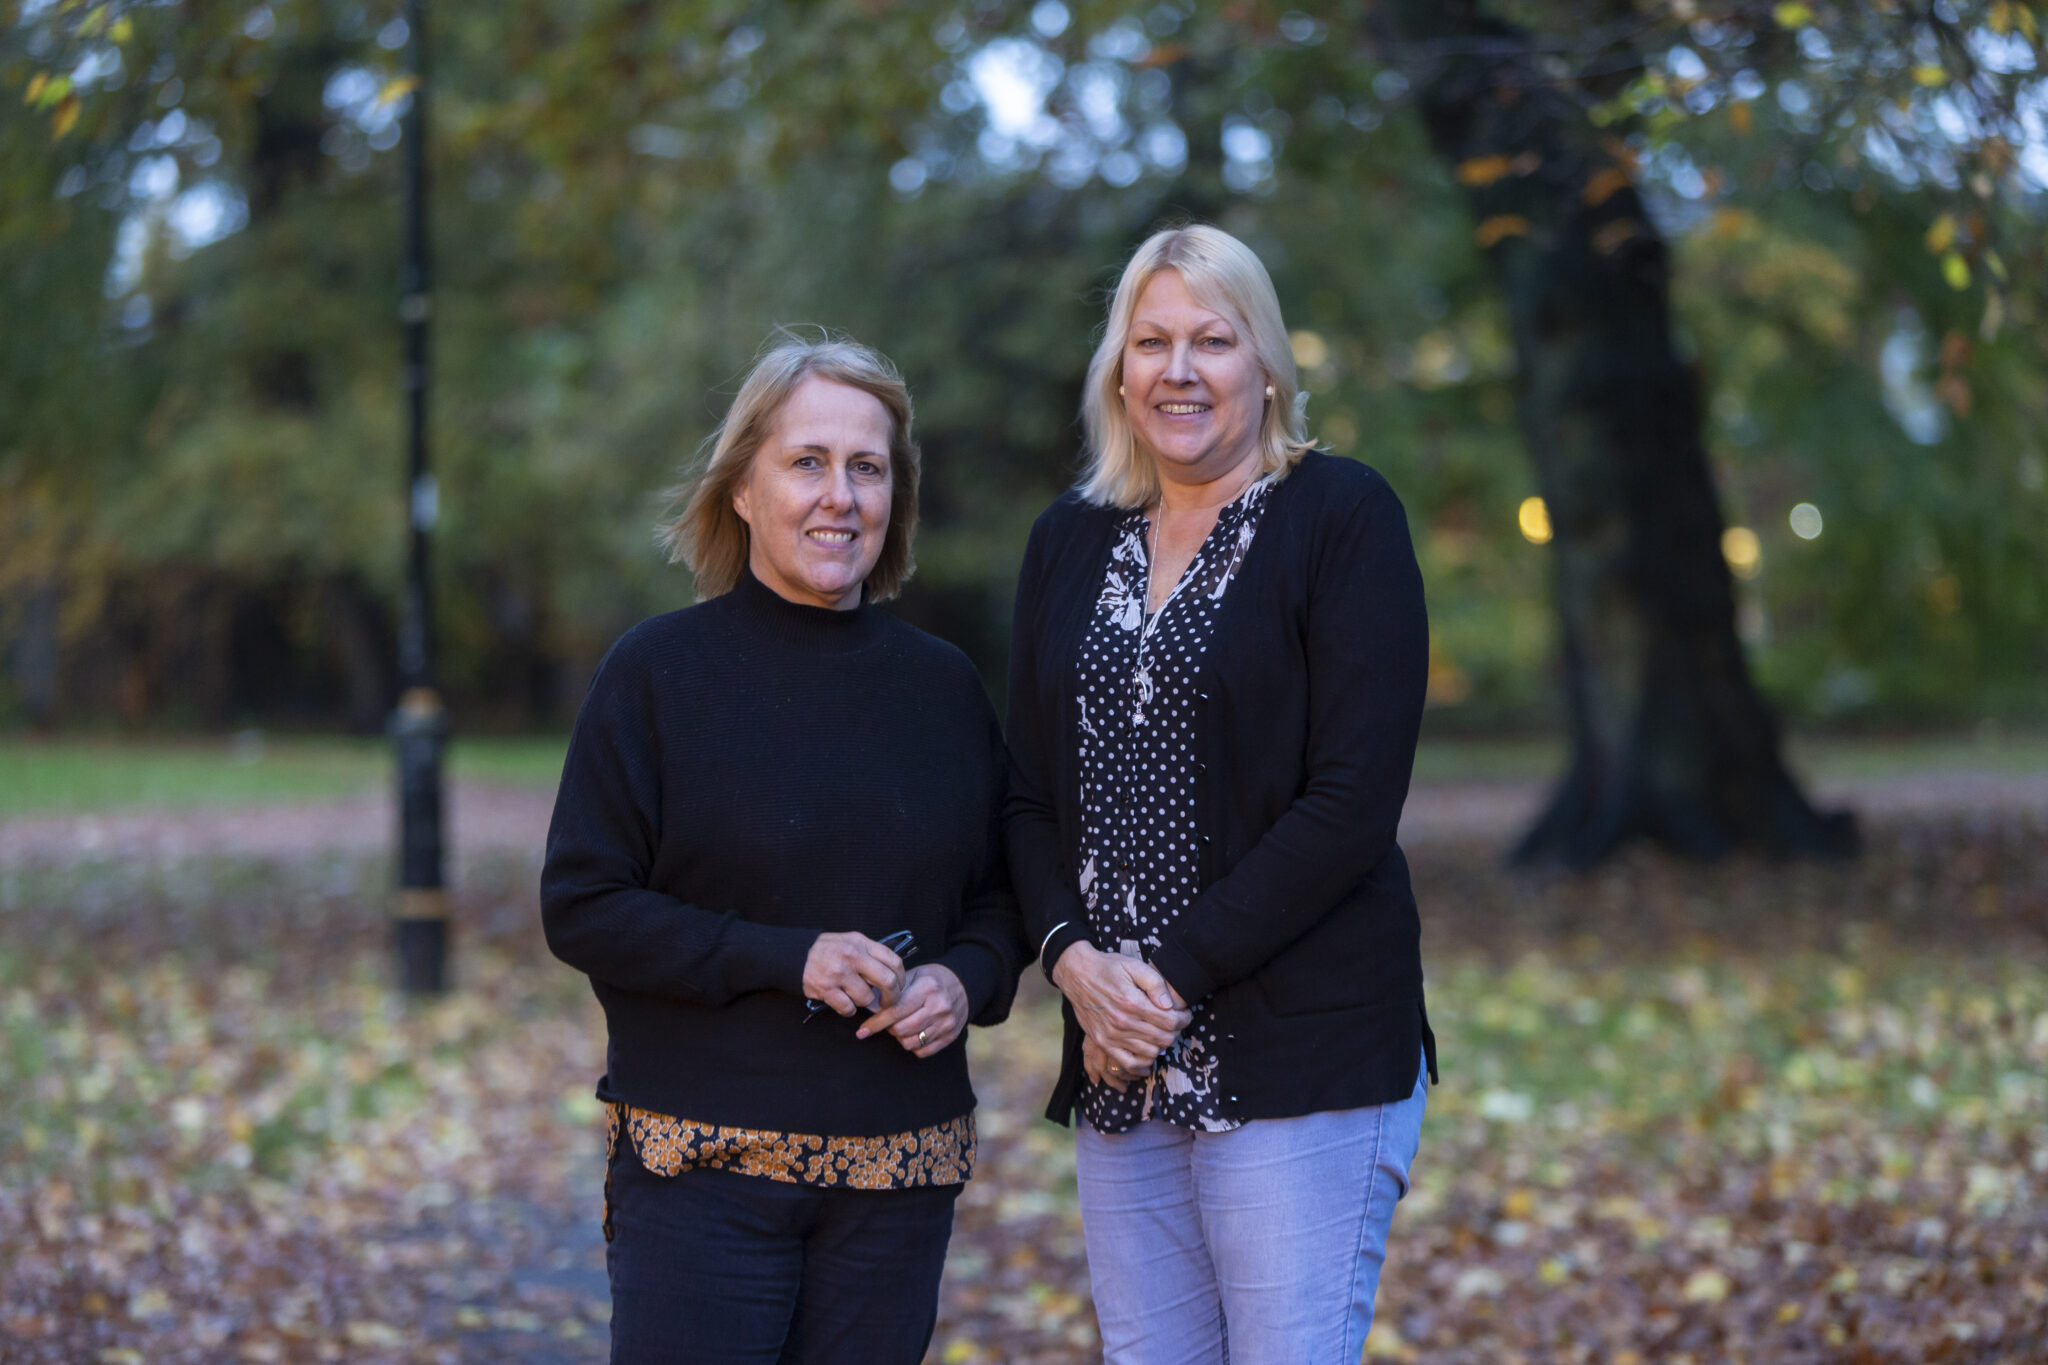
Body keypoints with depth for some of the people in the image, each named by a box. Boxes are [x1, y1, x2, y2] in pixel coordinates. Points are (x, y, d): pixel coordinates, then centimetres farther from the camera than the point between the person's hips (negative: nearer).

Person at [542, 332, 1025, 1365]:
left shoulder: (943, 687, 8)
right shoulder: (659, 671, -3)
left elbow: (1002, 892, 15)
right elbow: (582, 909, -6)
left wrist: (966, 980, -7)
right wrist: (785, 959, -16)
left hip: (901, 1170, 4)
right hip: (701, 1161, -3)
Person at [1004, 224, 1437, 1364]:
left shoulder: (1342, 516, -4)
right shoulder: (1070, 542, 14)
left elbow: (1354, 798, -12)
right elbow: (1031, 791, 13)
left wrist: (1176, 973, -14)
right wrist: (1070, 953, -6)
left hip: (1302, 1055, -5)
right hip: (1121, 1060, 5)